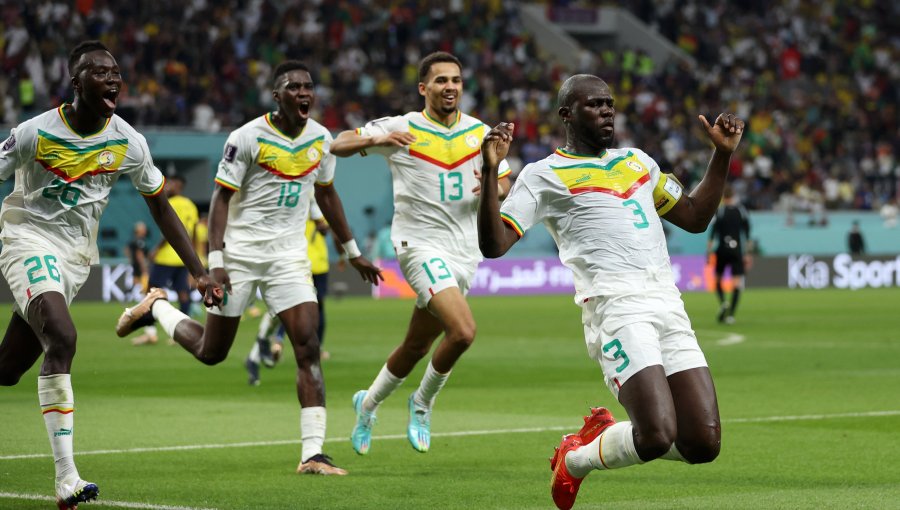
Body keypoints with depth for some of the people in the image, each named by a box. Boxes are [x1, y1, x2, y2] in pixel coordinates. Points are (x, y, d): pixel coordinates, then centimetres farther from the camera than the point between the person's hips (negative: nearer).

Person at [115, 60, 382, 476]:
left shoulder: (320, 138, 4)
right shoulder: (248, 137, -12)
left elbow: (325, 194, 19)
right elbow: (221, 197, -10)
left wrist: (352, 252, 22)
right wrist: (215, 260, -18)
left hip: (289, 256, 4)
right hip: (240, 252, -4)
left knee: (308, 347, -13)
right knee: (211, 352, 7)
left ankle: (312, 453, -13)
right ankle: (155, 307, 38)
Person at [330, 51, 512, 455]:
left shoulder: (480, 133, 6)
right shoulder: (402, 129, -5)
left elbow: (504, 183, 14)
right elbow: (338, 145, -3)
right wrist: (375, 139, -24)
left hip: (464, 252, 5)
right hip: (420, 244, -5)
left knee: (417, 346, 13)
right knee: (463, 331, -23)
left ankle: (368, 403, 37)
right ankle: (423, 403, 1)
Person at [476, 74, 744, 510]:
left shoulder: (637, 162, 25)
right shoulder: (544, 175, 5)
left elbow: (694, 217, 32)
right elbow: (494, 245, -4)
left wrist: (723, 153, 24)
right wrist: (490, 171, -15)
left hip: (669, 306, 6)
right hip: (616, 306, -6)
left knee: (703, 445, -4)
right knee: (657, 436, -22)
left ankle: (602, 433, 21)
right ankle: (574, 460, 10)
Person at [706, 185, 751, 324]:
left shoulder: (719, 211, -1)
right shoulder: (742, 211, 6)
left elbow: (713, 233, -5)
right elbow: (747, 235, 6)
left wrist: (709, 252, -1)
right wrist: (748, 253, 11)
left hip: (722, 250, -1)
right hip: (737, 250, 1)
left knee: (718, 280, 14)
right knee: (737, 283, -1)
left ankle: (722, 303, -12)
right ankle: (731, 313, -13)